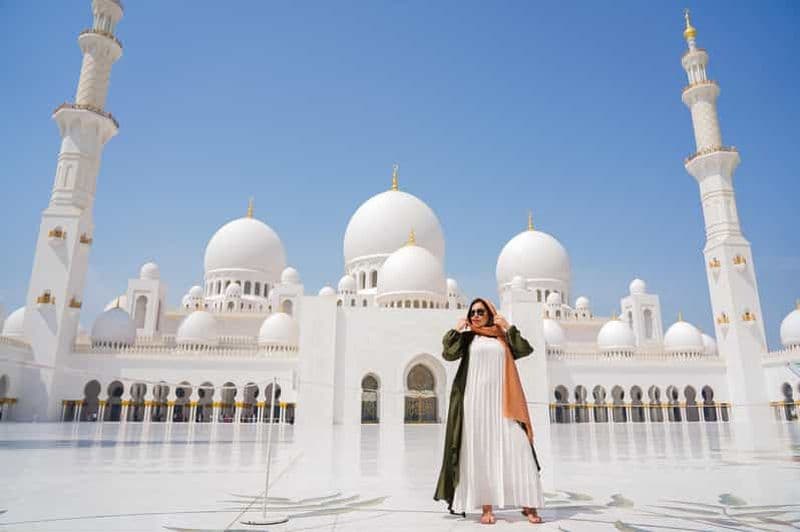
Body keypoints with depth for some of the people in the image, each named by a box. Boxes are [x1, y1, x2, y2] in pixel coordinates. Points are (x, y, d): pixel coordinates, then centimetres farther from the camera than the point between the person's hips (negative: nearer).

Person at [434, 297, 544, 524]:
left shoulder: (503, 337, 15)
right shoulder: (467, 337, 11)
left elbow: (525, 350, 1)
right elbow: (448, 353, -5)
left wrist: (508, 327, 0)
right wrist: (457, 329, 0)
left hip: (502, 400, 1)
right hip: (476, 400, -1)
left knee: (515, 449, -4)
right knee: (480, 452, -2)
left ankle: (528, 504, 1)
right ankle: (486, 507, 1)